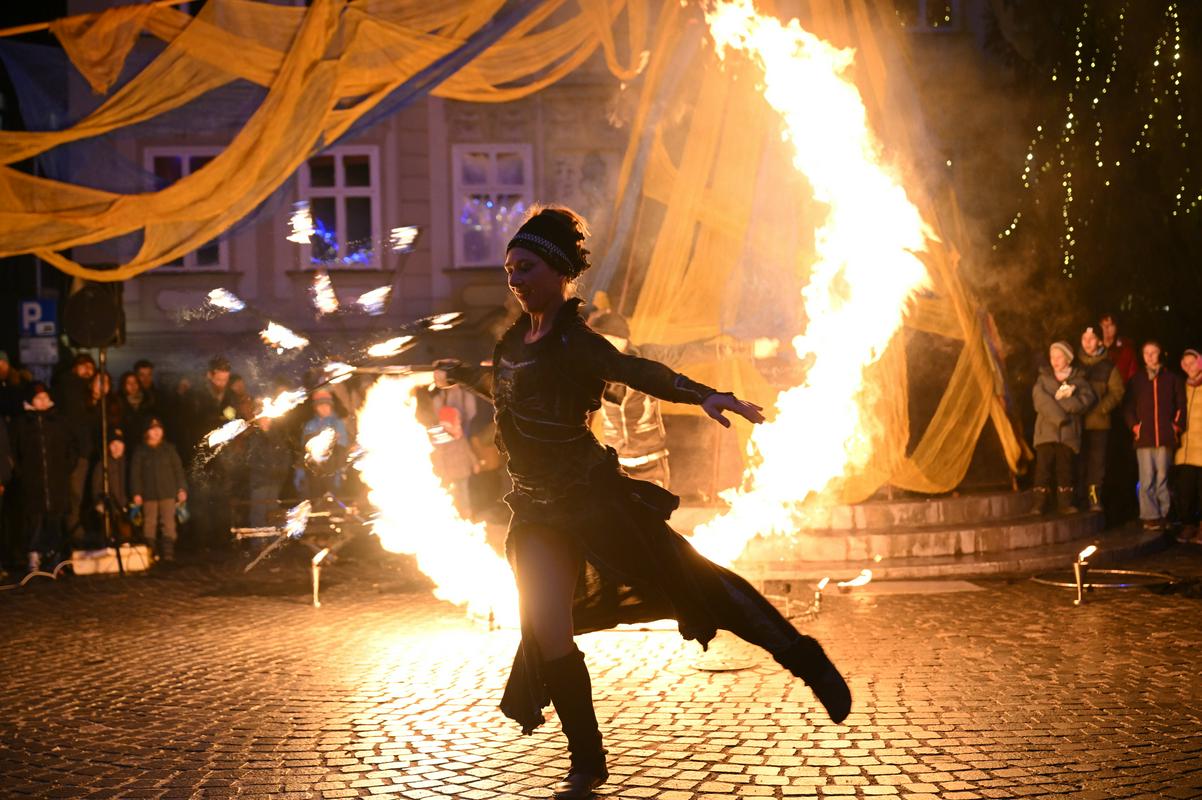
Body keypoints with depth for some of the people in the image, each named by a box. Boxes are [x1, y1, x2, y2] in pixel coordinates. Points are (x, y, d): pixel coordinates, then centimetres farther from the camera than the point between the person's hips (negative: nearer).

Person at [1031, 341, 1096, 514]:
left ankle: (1065, 503, 9)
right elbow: (1040, 399, -6)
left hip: (1068, 432, 0)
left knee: (1065, 467, 2)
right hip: (1046, 429, 0)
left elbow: (1087, 399, -6)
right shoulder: (1044, 378, 11)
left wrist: (1062, 402, -14)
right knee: (1043, 466, -6)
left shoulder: (1078, 379, 11)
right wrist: (1059, 416, -16)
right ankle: (1040, 504, -4)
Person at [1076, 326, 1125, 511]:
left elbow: (1117, 392, 1)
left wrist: (1101, 409, -13)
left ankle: (1094, 497, 3)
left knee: (1097, 461, -2)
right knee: (1077, 461, -1)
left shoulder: (1108, 367, 6)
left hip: (1099, 422, -1)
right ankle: (1077, 497, 4)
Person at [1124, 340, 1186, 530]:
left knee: (1162, 477, 1)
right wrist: (1134, 426, 0)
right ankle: (1150, 516, -2)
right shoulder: (1136, 379, 10)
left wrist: (1177, 425, 1)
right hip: (1144, 437, 0)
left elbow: (1181, 404, 9)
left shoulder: (1171, 378, 8)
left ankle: (1163, 515, 7)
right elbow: (1128, 406, 11)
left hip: (1165, 437, 0)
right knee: (1147, 479, -4)